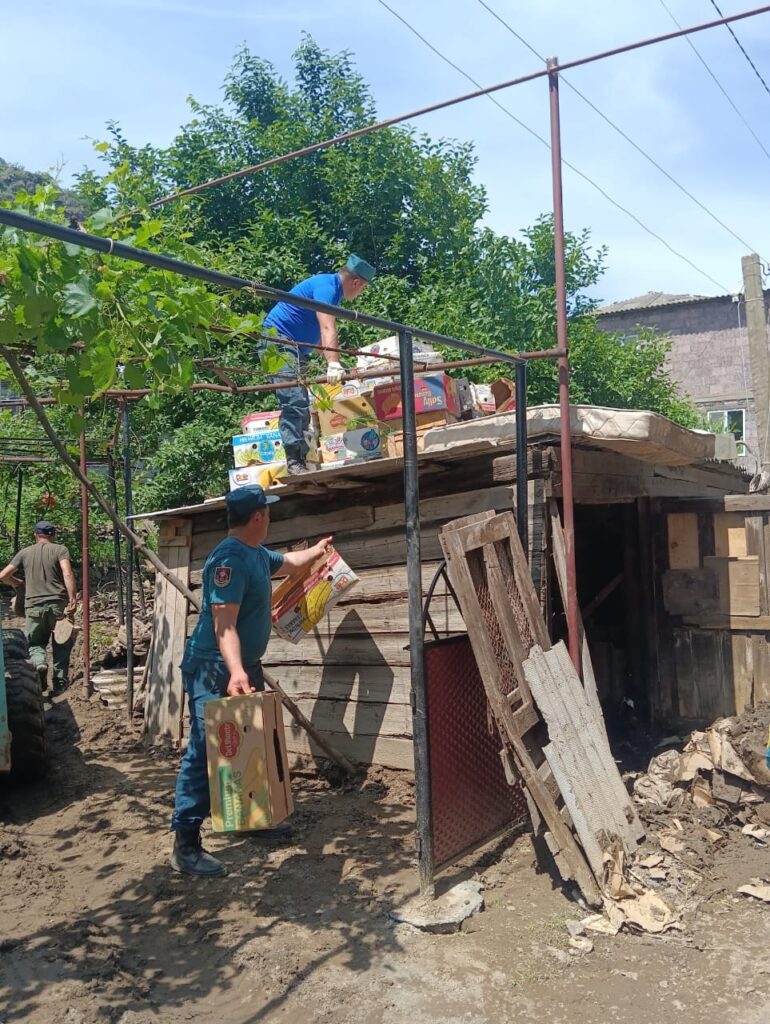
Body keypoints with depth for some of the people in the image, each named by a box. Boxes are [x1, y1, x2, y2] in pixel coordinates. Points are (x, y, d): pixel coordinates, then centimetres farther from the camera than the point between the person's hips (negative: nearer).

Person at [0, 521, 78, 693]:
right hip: (58, 604, -1)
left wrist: (19, 584, 29)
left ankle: (40, 662, -11)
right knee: (61, 645, 13)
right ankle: (60, 683, 10)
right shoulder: (60, 549, 2)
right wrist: (73, 600, -17)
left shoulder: (24, 553, 11)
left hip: (33, 606, 1)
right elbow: (67, 574, -14)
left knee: (35, 642, 19)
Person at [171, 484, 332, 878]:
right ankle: (186, 845, -4)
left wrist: (317, 550, 49)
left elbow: (289, 561, 34)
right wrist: (235, 670, -40)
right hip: (215, 670, -10)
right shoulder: (230, 558, -22)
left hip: (245, 667, 10)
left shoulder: (258, 555, 10)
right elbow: (224, 624, -29)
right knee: (205, 753, -9)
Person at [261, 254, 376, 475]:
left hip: (294, 347, 11)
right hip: (278, 339, -11)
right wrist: (333, 365, -41)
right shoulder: (326, 286, -16)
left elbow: (324, 334, 24)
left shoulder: (332, 289, 15)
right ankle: (294, 463, -25)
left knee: (301, 404, 10)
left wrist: (334, 365, 25)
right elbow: (327, 329, -31)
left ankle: (300, 459, 12)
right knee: (294, 402, -20)